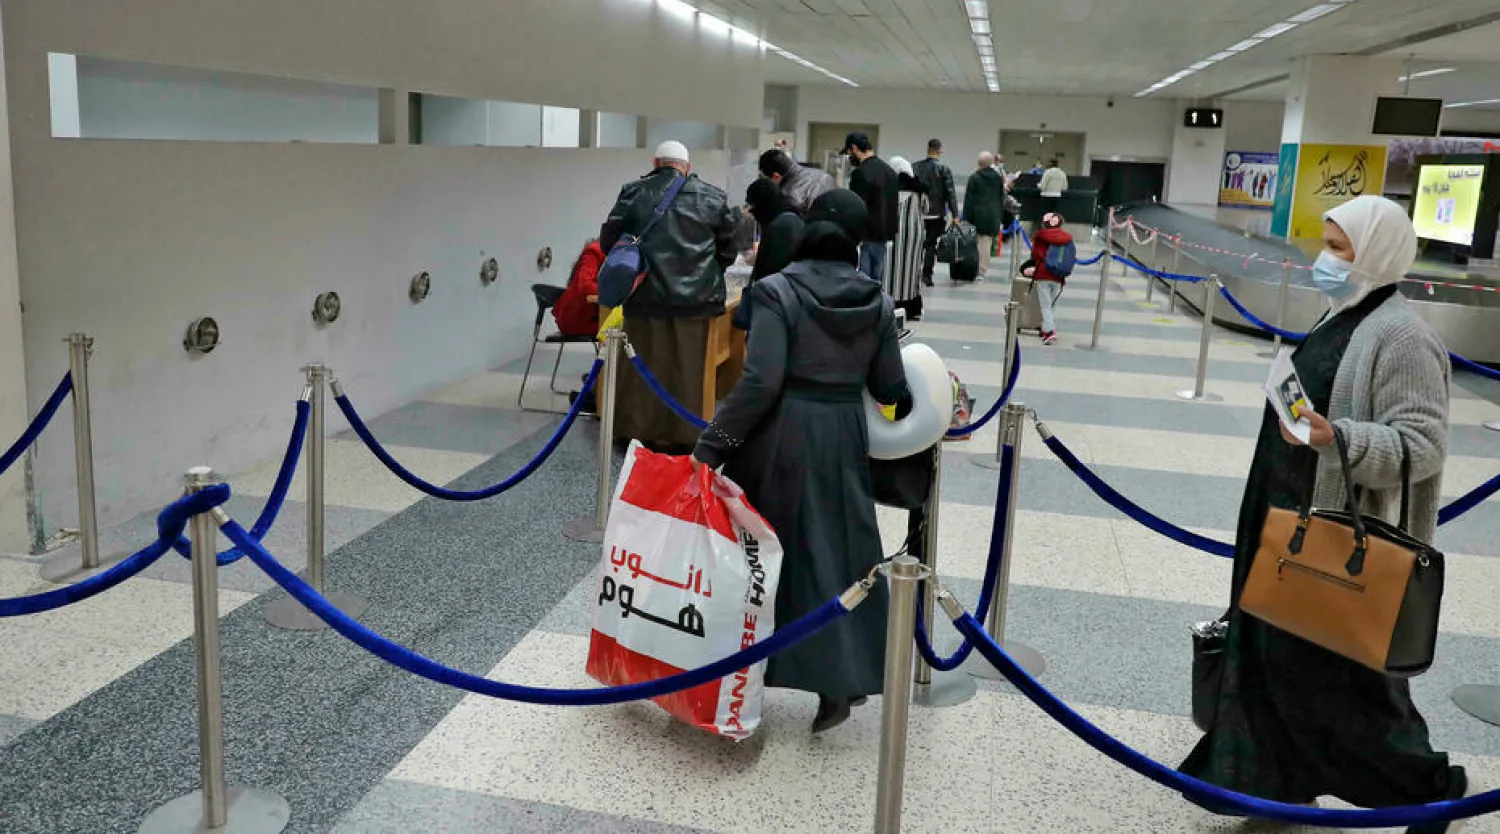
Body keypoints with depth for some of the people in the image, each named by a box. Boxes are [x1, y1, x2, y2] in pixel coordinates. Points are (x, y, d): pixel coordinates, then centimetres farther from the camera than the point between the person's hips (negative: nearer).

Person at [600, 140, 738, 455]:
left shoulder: (634, 193, 1)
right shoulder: (713, 197, 4)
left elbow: (608, 240, 3)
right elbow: (728, 249, 7)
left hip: (646, 296, 0)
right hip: (695, 298, 0)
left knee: (645, 369, 11)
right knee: (687, 371, 10)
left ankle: (641, 436, 18)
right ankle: (682, 438, 17)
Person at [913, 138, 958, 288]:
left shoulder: (915, 167, 0)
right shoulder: (944, 169, -7)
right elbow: (950, 193, -9)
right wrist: (955, 215, -7)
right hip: (937, 213, -2)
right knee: (932, 245, 4)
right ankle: (927, 275, 2)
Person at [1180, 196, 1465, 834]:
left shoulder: (1401, 336, -18)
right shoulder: (1343, 319, 11)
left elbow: (1420, 445, -23)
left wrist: (1335, 438, -38)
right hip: (1290, 521, 9)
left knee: (1341, 673, 3)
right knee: (1275, 652, 16)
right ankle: (1280, 781, 30)